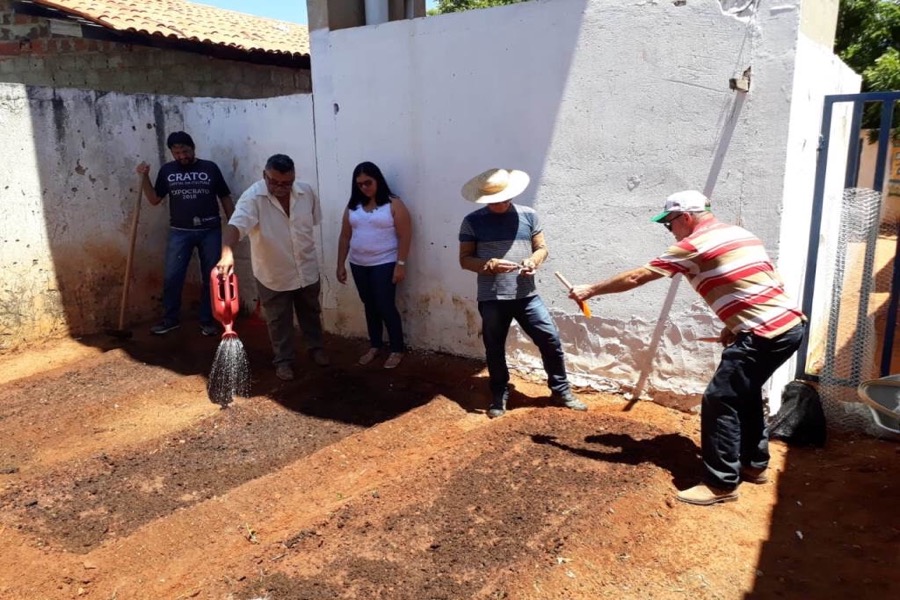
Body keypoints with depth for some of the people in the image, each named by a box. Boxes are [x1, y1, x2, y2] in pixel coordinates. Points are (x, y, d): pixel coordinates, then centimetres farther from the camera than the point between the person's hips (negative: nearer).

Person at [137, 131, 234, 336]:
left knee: (210, 278, 6)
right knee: (171, 277, 1)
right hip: (180, 232, 1)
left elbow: (225, 197, 5)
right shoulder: (167, 170, 6)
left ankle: (207, 320, 18)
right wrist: (144, 177, -6)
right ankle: (170, 319, 18)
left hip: (210, 231, -1)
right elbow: (154, 199, 7)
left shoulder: (210, 168, 1)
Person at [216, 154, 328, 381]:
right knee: (278, 321, 12)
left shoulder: (307, 192, -10)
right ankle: (283, 360, 30)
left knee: (311, 313, 22)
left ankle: (316, 347, 43)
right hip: (272, 274, -3)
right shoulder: (253, 197, -24)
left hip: (307, 269, 4)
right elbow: (235, 225, -40)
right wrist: (227, 254, -58)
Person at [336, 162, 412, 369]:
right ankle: (374, 346, 28)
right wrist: (340, 264, 7)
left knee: (386, 307, -4)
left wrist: (400, 264, -16)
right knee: (370, 307, 14)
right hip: (358, 265, 5)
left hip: (385, 264, -5)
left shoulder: (393, 204, -8)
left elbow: (404, 236, -11)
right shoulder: (353, 207, 7)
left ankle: (397, 350, 10)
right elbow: (345, 237, 10)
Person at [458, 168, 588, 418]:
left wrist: (533, 261, -13)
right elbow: (465, 259, 0)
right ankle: (499, 396, 29)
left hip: (526, 295, 1)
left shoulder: (528, 215, 4)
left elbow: (542, 248, 10)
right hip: (491, 299, -1)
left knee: (551, 340, 0)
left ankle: (561, 390, 19)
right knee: (494, 349, 10)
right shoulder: (472, 222, -1)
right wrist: (489, 264, -19)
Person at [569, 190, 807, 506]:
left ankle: (722, 483, 4)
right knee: (745, 394, 23)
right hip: (790, 323, 10)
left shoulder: (694, 245, -8)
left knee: (719, 402, -3)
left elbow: (635, 277, -4)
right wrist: (735, 325, 18)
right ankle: (754, 464, 34)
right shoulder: (740, 233, 18)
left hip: (766, 333, -10)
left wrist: (591, 290, 6)